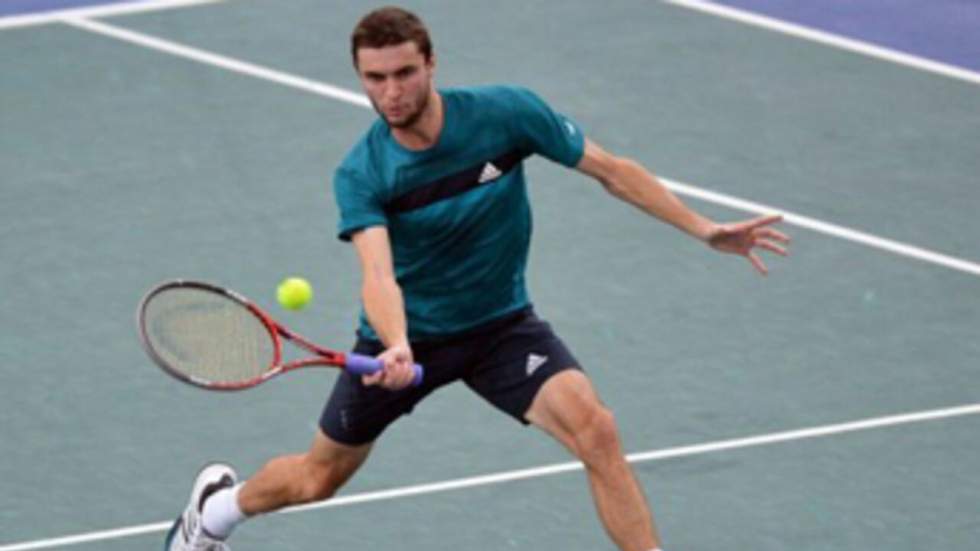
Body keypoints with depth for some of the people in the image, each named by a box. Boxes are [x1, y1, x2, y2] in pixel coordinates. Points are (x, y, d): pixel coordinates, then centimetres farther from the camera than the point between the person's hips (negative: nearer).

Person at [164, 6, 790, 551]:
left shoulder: (507, 113, -20)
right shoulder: (361, 176, -22)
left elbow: (611, 169, -8)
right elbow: (379, 275, -37)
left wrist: (704, 229, -12)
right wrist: (397, 348, -58)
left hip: (502, 326, 0)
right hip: (406, 335, 0)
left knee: (597, 431, -25)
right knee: (318, 479, 16)